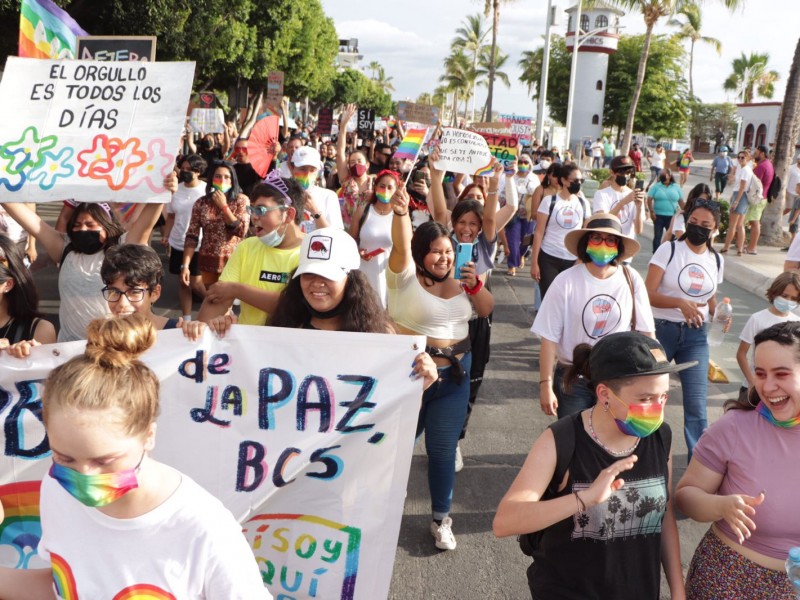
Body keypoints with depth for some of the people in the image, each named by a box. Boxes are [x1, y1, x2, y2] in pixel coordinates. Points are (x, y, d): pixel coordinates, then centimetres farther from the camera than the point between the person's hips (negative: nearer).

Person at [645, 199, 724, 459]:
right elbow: (648, 293, -13)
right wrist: (680, 303, -28)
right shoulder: (668, 250, -7)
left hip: (696, 335, 3)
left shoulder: (716, 260, 7)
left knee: (696, 403, -4)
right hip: (662, 330, -2)